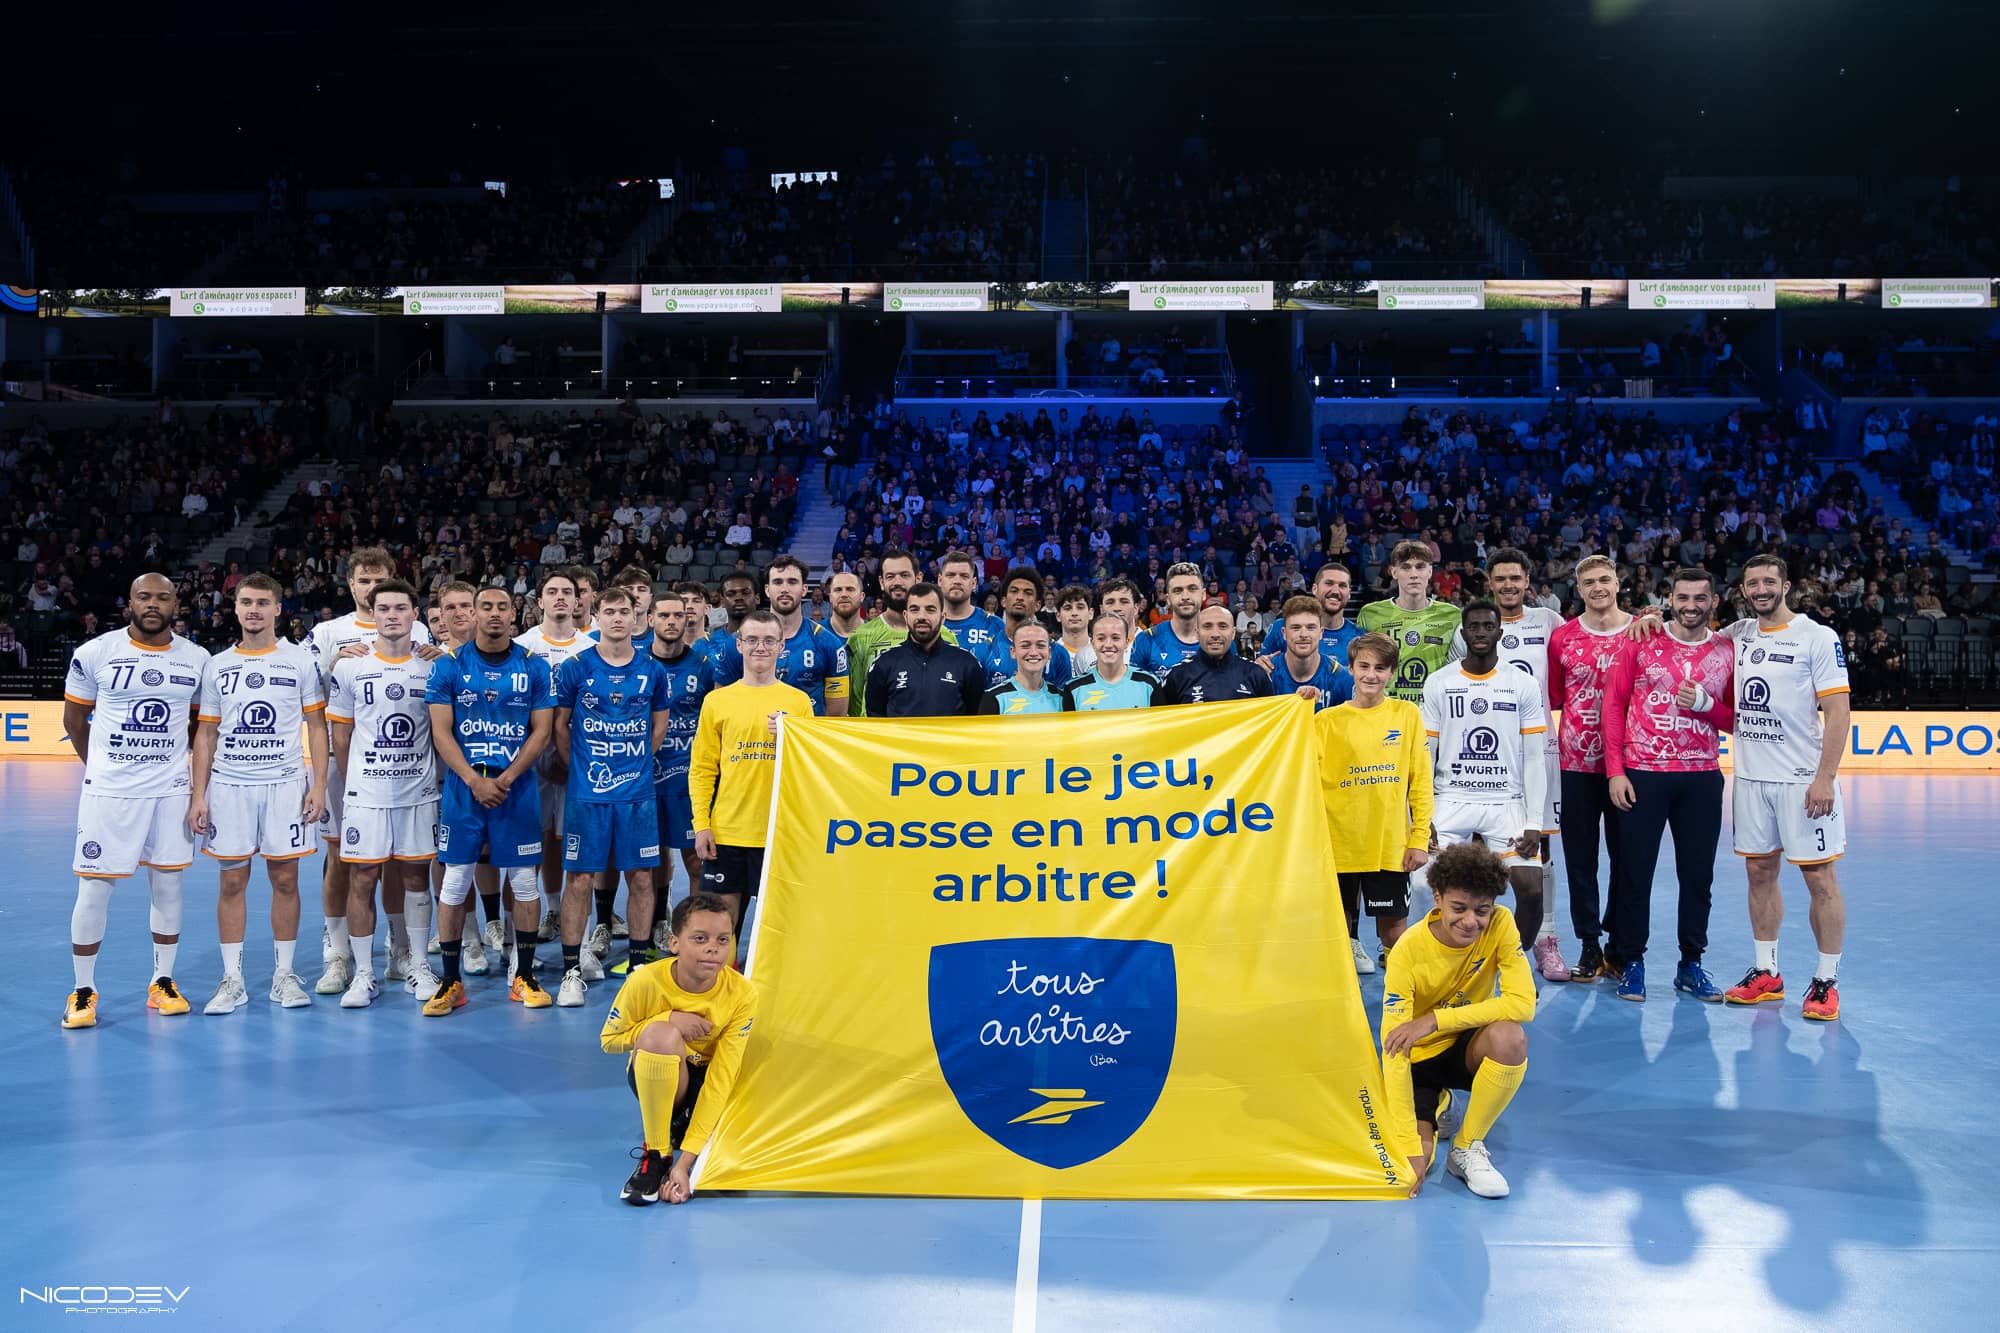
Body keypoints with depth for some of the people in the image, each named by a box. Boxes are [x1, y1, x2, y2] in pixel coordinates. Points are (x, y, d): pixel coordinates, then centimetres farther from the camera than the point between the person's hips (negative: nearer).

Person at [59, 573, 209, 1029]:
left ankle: (163, 983, 22)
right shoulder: (94, 653, -5)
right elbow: (74, 718, 7)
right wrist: (100, 767, 10)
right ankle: (83, 991, 15)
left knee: (168, 888, 9)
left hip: (171, 790, 2)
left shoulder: (197, 660, 2)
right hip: (108, 791, -2)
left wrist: (200, 777, 7)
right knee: (93, 892, 1)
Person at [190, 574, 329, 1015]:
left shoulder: (300, 661, 3)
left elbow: (316, 727, 3)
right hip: (228, 785, 1)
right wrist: (197, 795, 1)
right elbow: (206, 734, 9)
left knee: (285, 880, 3)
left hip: (286, 784, -1)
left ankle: (284, 975, 14)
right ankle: (232, 980, 12)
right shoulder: (217, 666, 8)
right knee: (232, 882, 4)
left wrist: (319, 784, -6)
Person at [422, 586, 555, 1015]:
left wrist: (506, 778, -11)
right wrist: (473, 779, -13)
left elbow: (541, 732, 1)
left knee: (524, 879, 3)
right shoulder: (449, 665, 2)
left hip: (516, 785, 1)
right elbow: (441, 732, -2)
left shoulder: (534, 667, 4)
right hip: (462, 786, 0)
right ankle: (450, 982, 11)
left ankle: (524, 976, 15)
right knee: (454, 880, 1)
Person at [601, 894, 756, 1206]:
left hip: (705, 1080, 2)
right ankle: (655, 1154, -19)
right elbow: (608, 1040, -7)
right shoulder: (646, 981, -23)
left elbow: (721, 1078, -24)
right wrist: (668, 1020, -26)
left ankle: (683, 1125, 14)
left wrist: (685, 1162, -30)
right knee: (662, 1034, -37)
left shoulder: (742, 994, -22)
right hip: (653, 1077, -2)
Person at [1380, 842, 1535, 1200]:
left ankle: (1468, 1149, -11)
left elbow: (1523, 1004, -26)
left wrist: (1436, 1019, -32)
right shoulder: (1409, 951, -25)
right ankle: (1438, 1109, 15)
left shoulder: (1500, 925, -18)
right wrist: (1408, 1146, -33)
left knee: (1510, 1037, -33)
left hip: (1468, 1049, 1)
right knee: (1415, 1159, -23)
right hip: (1419, 1059, -1)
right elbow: (1394, 1049, -27)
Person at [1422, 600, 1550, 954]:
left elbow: (1533, 758, 2)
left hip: (1507, 803, 0)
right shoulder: (1438, 683, 3)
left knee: (1531, 890, -11)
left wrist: (1534, 823, -5)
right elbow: (1425, 754, 4)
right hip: (1451, 801, 0)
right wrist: (1422, 818, -3)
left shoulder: (1524, 685, 3)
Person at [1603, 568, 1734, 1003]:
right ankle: (1632, 962, 14)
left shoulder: (1728, 651, 6)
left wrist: (1705, 704, -13)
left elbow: (1736, 720, 9)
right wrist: (1615, 771, -7)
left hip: (1701, 777, 2)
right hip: (1642, 774, -2)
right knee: (1634, 871, 2)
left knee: (1698, 874, 7)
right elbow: (1613, 704, -1)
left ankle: (1691, 965, 20)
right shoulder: (1642, 642, 0)